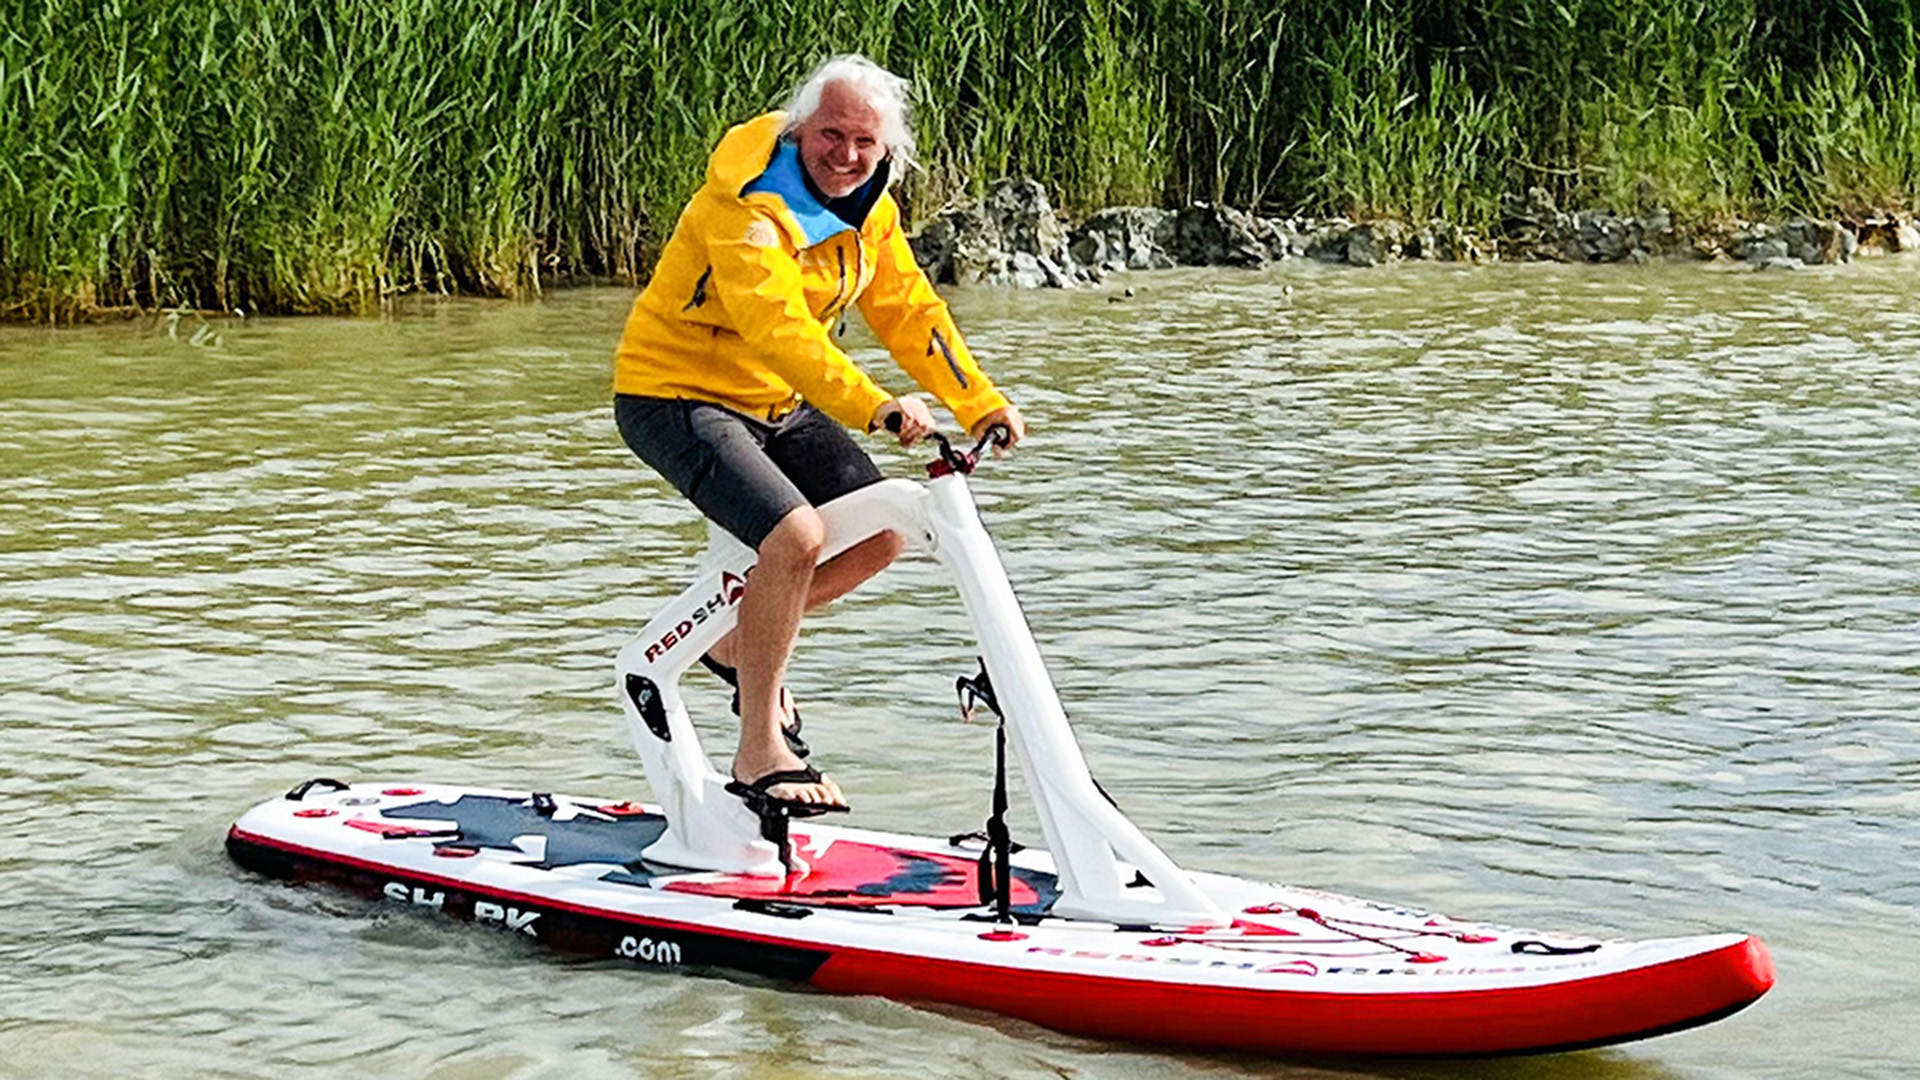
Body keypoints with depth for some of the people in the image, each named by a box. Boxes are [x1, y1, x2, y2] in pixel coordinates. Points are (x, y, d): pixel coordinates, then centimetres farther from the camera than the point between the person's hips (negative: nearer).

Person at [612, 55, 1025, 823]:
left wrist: (982, 404, -5)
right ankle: (759, 753, -17)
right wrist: (873, 408, -48)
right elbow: (779, 328, -38)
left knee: (880, 537, 3)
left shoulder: (867, 207, 1)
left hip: (776, 406, 9)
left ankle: (738, 641, 25)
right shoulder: (748, 205, -25)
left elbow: (910, 312, 5)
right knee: (796, 534, -28)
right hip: (677, 396, -9)